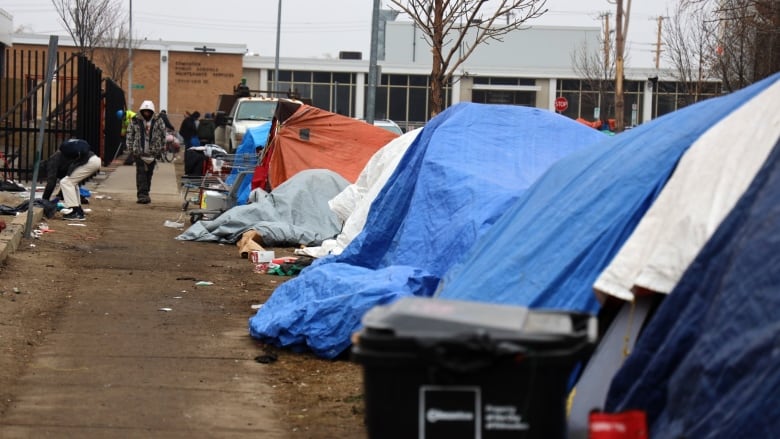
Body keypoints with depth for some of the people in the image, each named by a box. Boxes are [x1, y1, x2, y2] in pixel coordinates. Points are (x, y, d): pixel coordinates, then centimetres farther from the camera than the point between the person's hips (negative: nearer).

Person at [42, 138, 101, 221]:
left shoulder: (52, 162, 4)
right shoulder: (59, 157, 30)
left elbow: (51, 182, -3)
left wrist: (44, 201, 4)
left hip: (89, 162, -10)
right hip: (95, 160, 10)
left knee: (66, 182, -2)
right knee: (72, 182, 21)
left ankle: (75, 212, -4)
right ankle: (78, 211, 19)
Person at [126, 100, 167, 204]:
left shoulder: (158, 121, 2)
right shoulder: (136, 121, 1)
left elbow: (163, 135, 5)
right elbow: (130, 135, 6)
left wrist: (160, 149, 0)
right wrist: (131, 148, 0)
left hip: (152, 152, 1)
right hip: (139, 152, -1)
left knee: (149, 173, 8)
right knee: (141, 173, -10)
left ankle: (144, 194, 19)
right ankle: (142, 194, -12)